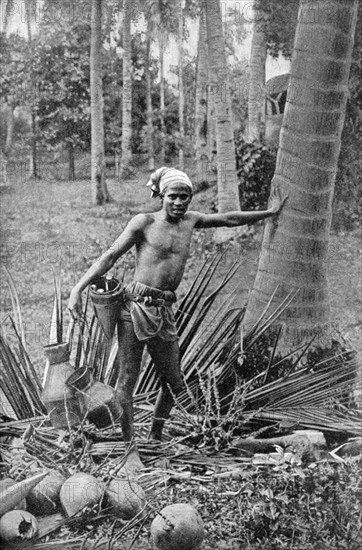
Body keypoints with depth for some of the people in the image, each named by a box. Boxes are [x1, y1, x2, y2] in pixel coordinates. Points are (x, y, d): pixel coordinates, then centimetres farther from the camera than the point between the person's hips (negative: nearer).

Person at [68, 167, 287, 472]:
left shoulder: (190, 220, 14)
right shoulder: (144, 223, 0)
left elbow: (228, 219, 27)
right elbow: (110, 256, -1)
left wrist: (269, 213, 36)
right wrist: (78, 290, -9)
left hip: (164, 310, 5)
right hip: (135, 307, -5)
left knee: (174, 384, 8)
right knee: (127, 381, -3)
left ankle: (155, 439, 30)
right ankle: (131, 450, 7)